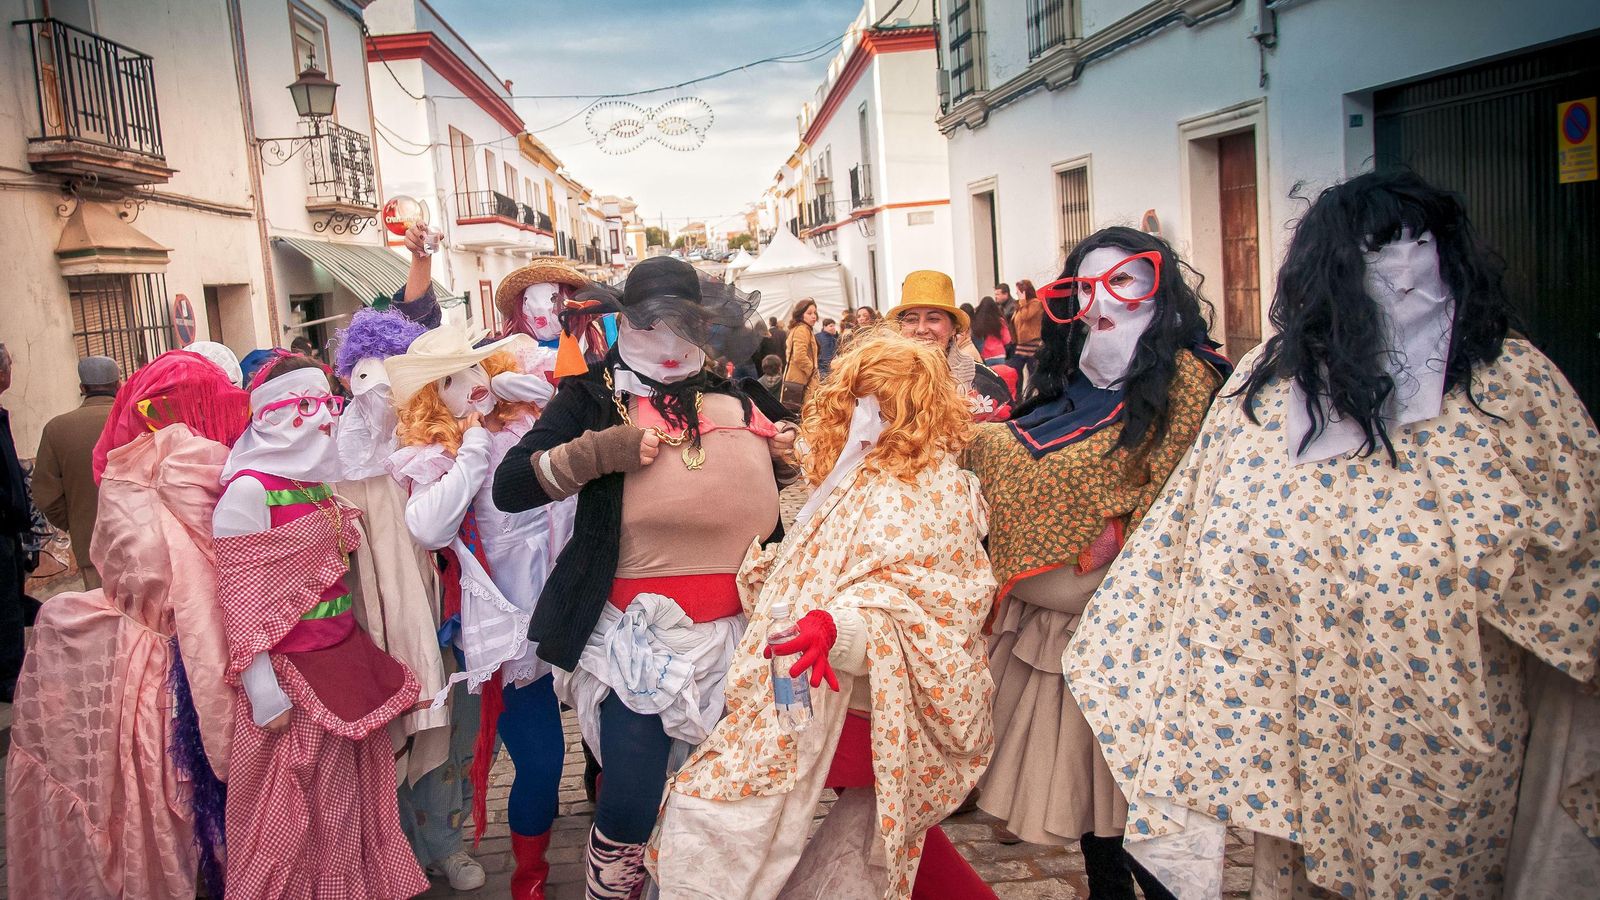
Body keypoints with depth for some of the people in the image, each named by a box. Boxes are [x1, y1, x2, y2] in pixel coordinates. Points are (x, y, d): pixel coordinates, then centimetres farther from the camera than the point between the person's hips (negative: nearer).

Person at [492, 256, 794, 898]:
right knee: (631, 800, -4)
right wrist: (602, 449, -22)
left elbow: (765, 493, 26)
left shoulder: (732, 399, 10)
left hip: (734, 634, 5)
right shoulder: (595, 397, -2)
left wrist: (787, 453, 4)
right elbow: (509, 488, -12)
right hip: (640, 638, -4)